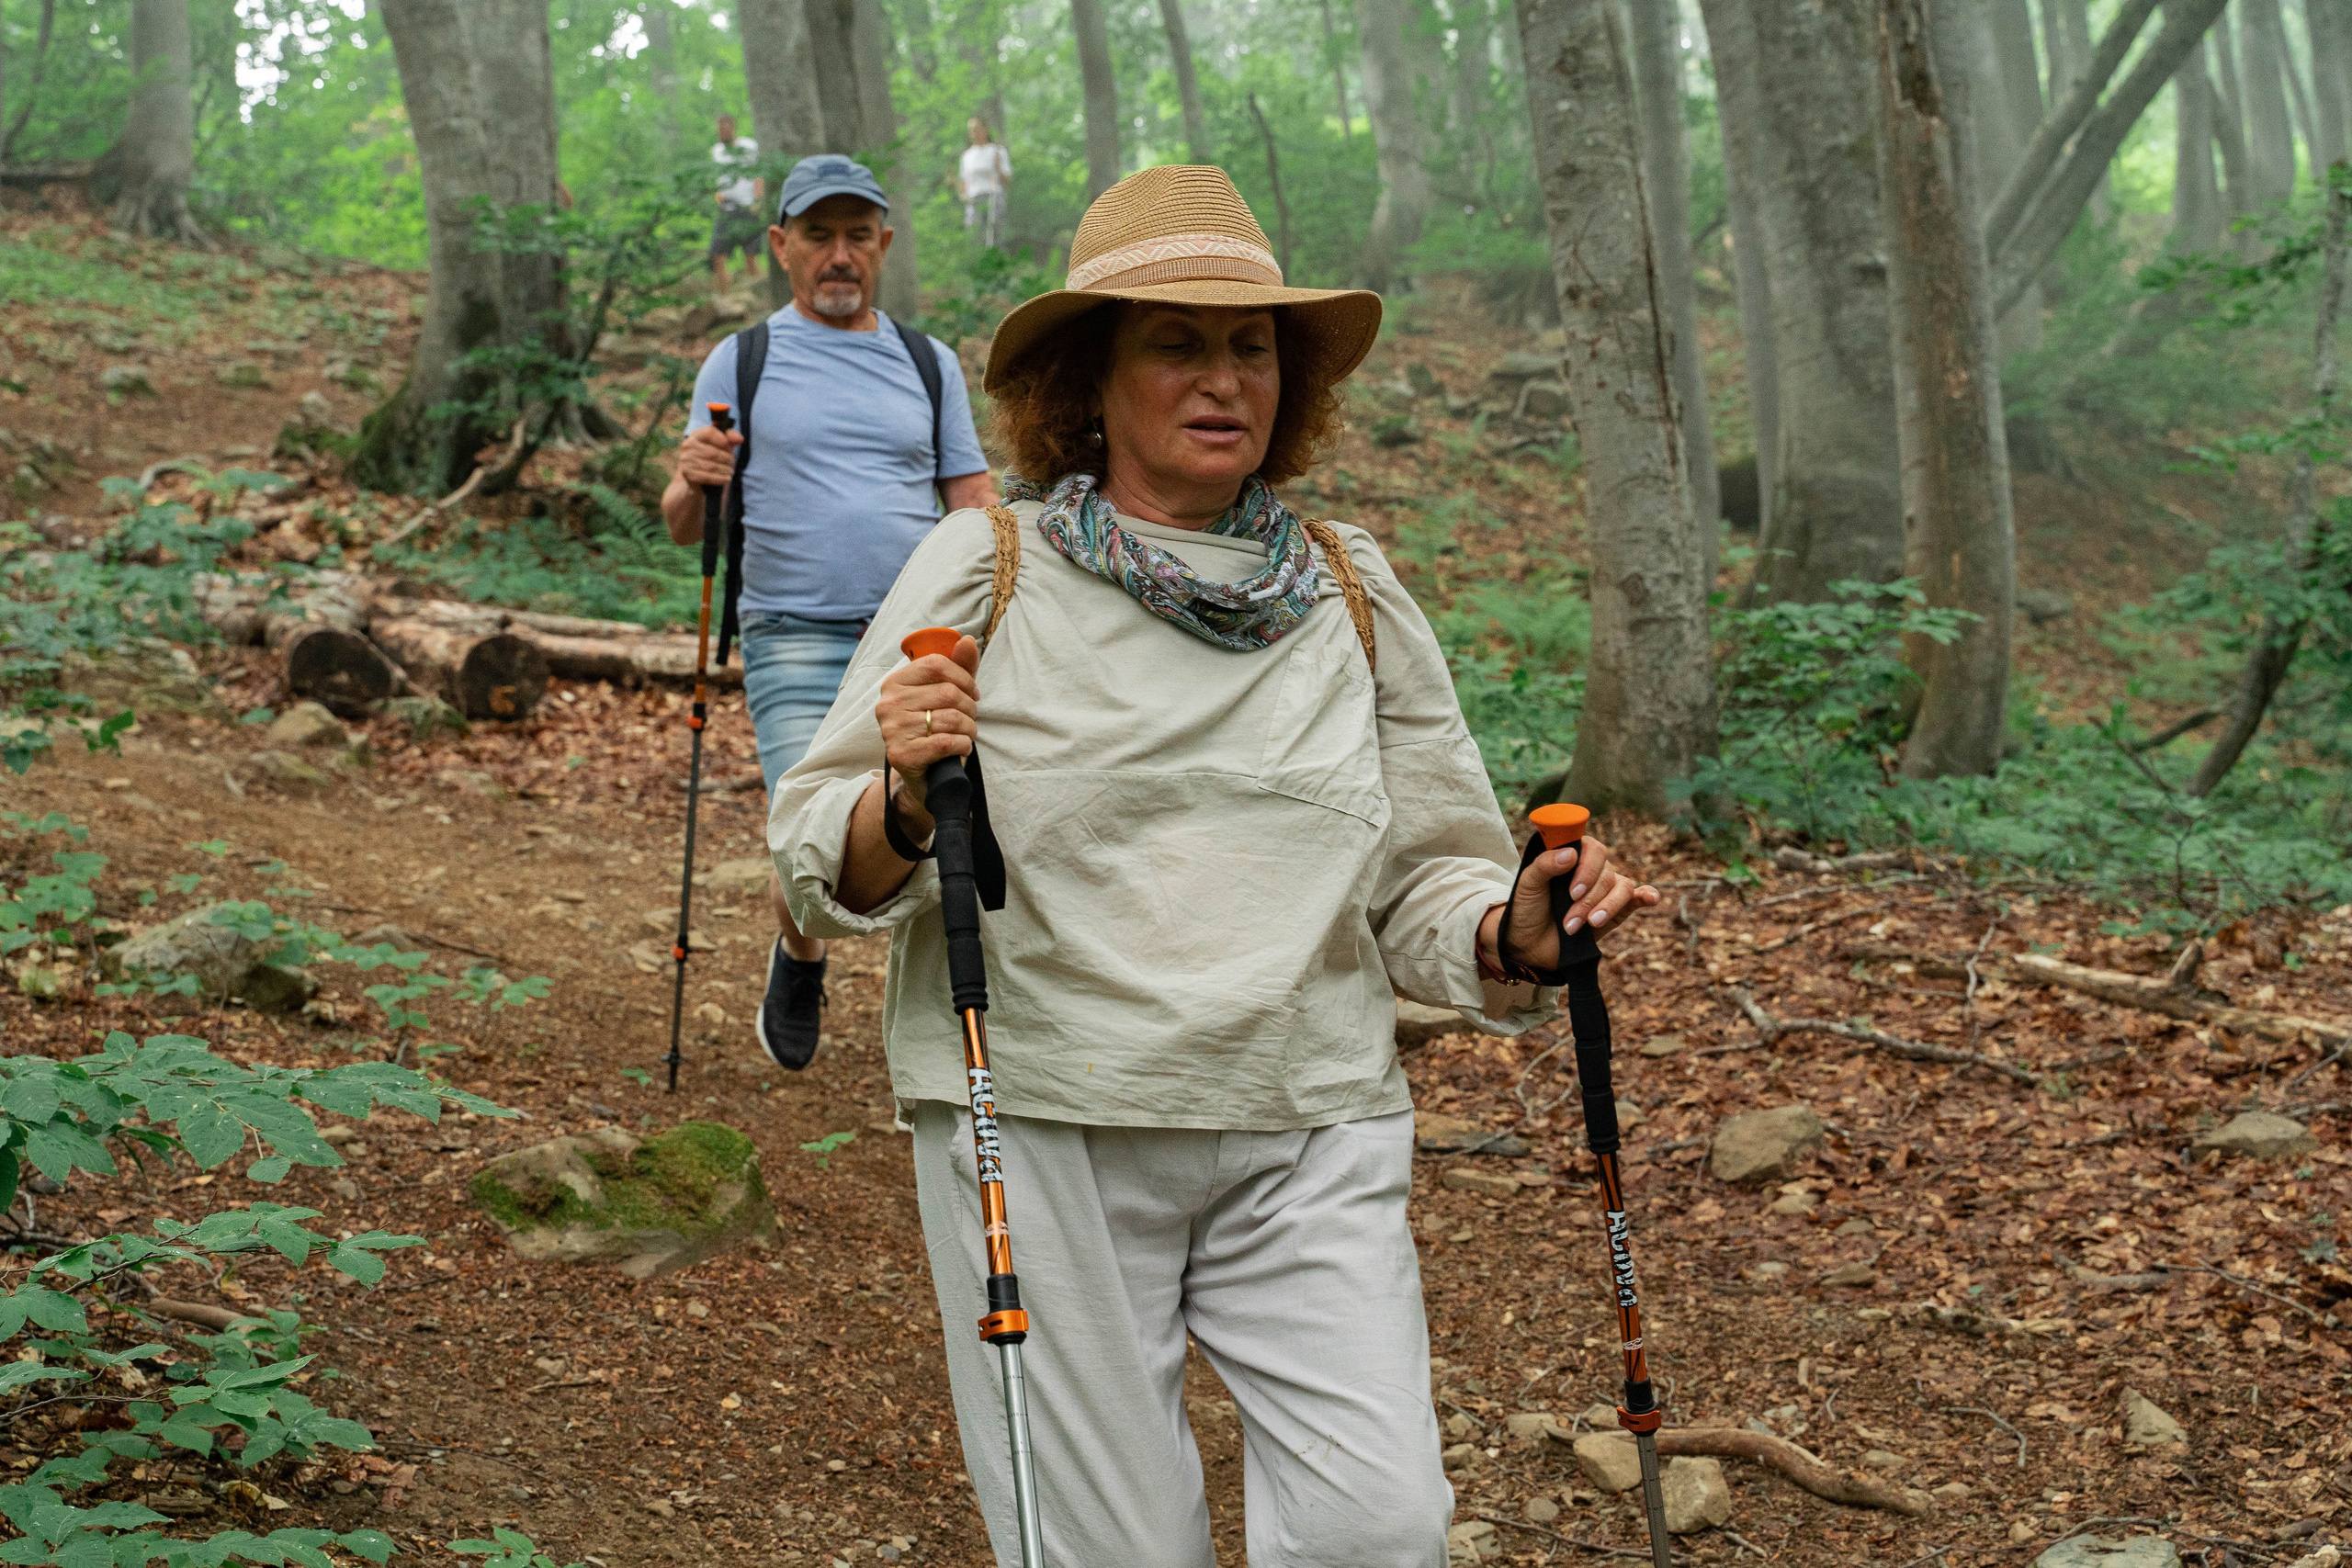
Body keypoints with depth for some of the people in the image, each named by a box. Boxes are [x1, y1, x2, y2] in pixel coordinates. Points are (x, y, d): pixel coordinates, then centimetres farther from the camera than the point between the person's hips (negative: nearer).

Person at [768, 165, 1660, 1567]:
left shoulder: (1354, 592, 9)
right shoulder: (983, 569, 1)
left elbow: (1421, 885, 12)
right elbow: (827, 878, 1)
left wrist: (1515, 936, -9)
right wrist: (907, 802, -20)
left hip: (1312, 1141, 2)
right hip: (1043, 1129, -2)